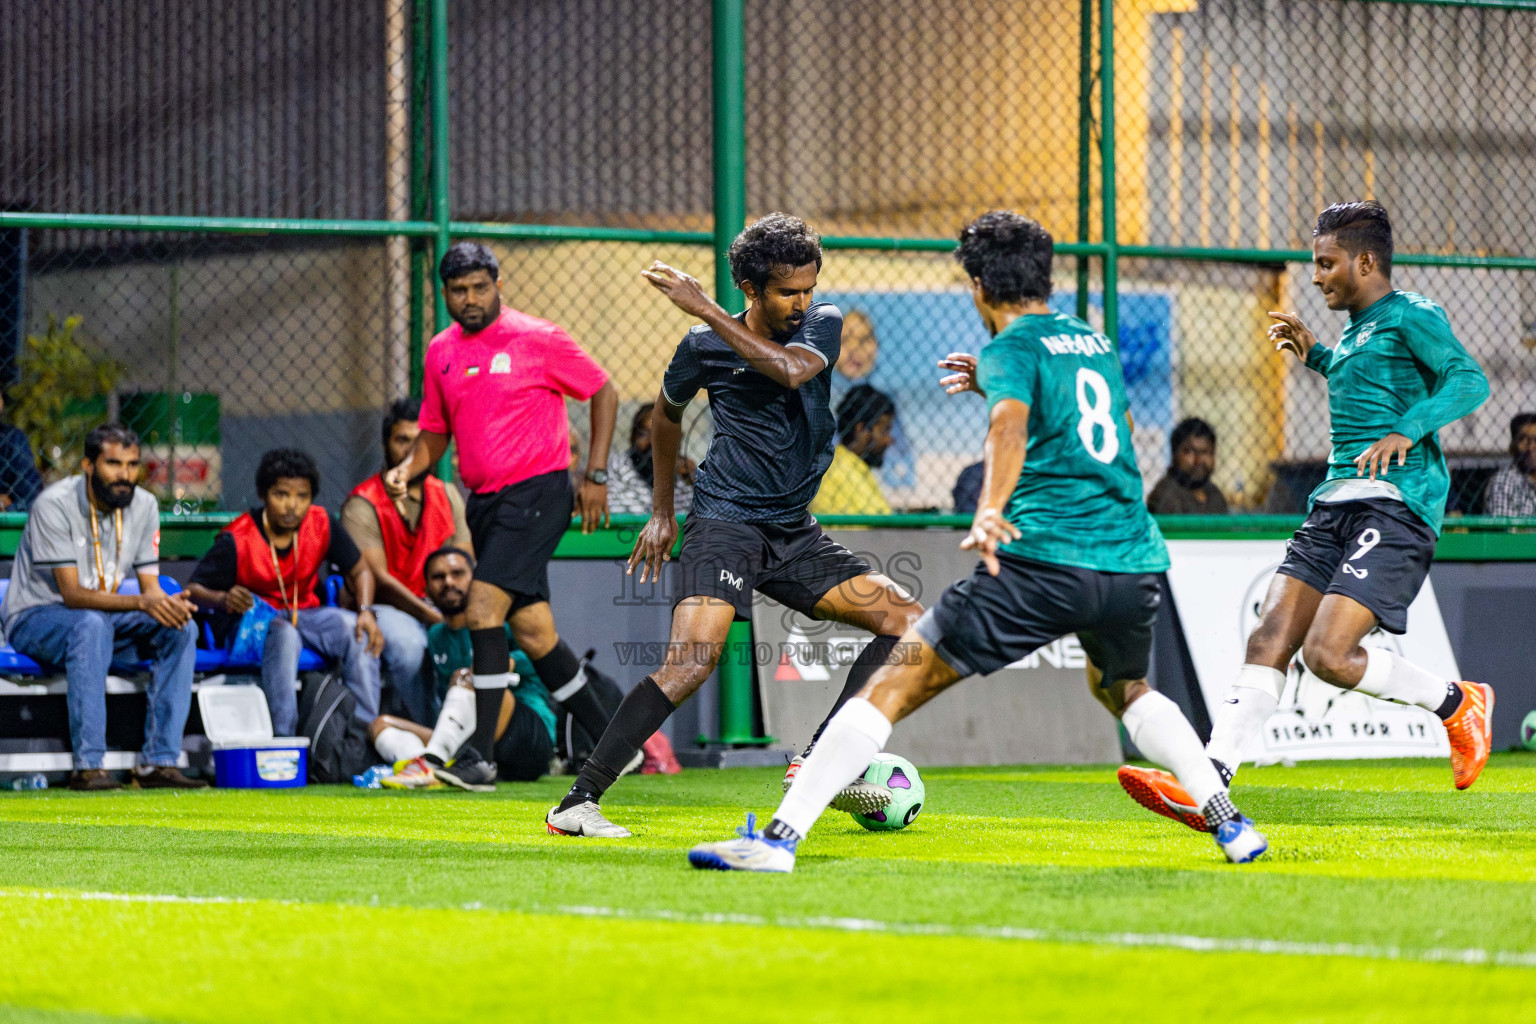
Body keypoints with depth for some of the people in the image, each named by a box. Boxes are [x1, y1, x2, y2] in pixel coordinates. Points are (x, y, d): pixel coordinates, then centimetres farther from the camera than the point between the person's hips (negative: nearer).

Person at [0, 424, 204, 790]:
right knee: (91, 624, -38)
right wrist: (141, 602, -41)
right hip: (34, 619, -6)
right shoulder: (55, 505, -21)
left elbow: (150, 585, -2)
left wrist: (170, 604, -28)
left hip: (101, 617, 6)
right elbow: (73, 594, -27)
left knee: (182, 629, -17)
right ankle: (88, 766, -39)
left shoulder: (144, 505, -2)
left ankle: (159, 762, -20)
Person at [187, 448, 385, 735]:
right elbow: (193, 590, -15)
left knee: (355, 629, -26)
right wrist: (223, 600, -38)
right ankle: (283, 740, -42)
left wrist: (366, 612, -15)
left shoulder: (322, 525, -6)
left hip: (306, 613, 4)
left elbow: (359, 571, 4)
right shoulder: (236, 541, -16)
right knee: (284, 634, -38)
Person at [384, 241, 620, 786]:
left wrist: (595, 476, -4)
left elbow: (603, 393, 1)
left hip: (536, 494, -7)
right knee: (532, 630, 9)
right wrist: (407, 468, -2)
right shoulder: (440, 352, 10)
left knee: (483, 609, -19)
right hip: (484, 499, 7)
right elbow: (435, 430, 19)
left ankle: (479, 755, -19)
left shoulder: (536, 339, -7)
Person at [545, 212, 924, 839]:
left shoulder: (824, 323, 1)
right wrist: (662, 511, 19)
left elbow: (791, 370, -23)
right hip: (725, 523, -5)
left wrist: (703, 309, -27)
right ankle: (577, 804, -24)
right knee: (692, 663, -25)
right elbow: (667, 412, 16)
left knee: (906, 622, -3)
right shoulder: (704, 347, -5)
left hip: (794, 532, 5)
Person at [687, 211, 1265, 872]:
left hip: (1044, 561, -7)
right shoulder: (1095, 342, 22)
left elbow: (1011, 424, -21)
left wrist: (988, 512, -36)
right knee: (1123, 688, 36)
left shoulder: (1011, 348, 2)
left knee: (898, 682, -5)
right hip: (1136, 561, 7)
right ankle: (1230, 823, 24)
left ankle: (780, 838, -14)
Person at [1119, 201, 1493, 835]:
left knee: (1329, 655, -20)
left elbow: (1469, 381, -17)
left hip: (1395, 505, -9)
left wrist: (1407, 431, -29)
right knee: (1268, 642, -7)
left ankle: (1457, 704, 2)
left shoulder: (1412, 317, -3)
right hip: (1335, 504, 9)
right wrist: (1315, 357, 34)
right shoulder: (1354, 331, 23)